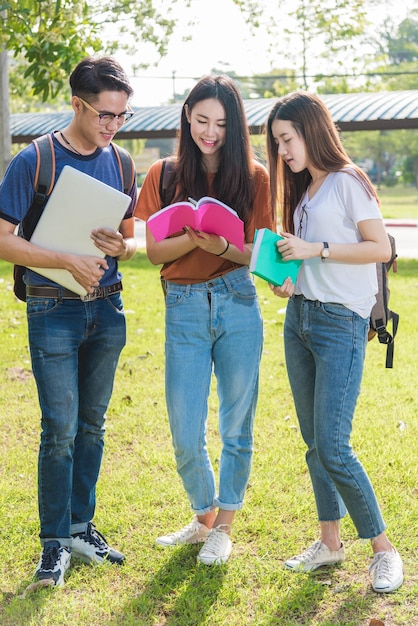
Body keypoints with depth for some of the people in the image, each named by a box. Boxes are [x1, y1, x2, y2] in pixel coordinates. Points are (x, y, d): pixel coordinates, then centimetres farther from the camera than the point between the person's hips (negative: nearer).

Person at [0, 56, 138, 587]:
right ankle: (55, 541, 9)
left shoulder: (118, 163, 6)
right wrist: (67, 261, -22)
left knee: (93, 424, 12)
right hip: (54, 311, -5)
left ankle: (81, 526, 25)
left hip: (107, 309, 5)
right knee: (61, 429, -4)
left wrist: (122, 246, -10)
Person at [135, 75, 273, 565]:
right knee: (186, 436, 2)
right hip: (184, 308, 1)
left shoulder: (253, 178, 2)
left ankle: (223, 526, 26)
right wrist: (194, 237, -17)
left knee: (236, 426, 8)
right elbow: (155, 251, 2)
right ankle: (203, 516, 29)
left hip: (238, 306, -1)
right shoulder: (165, 176, 5)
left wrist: (223, 248, -21)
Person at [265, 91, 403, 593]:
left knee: (333, 448, -11)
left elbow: (381, 248, -14)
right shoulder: (303, 190, 16)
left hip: (341, 323, -8)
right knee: (314, 444, 10)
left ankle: (383, 549, 5)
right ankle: (329, 542, 21)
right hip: (299, 318, 8)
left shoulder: (347, 182, -8)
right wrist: (288, 281, 3)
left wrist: (314, 249, -17)